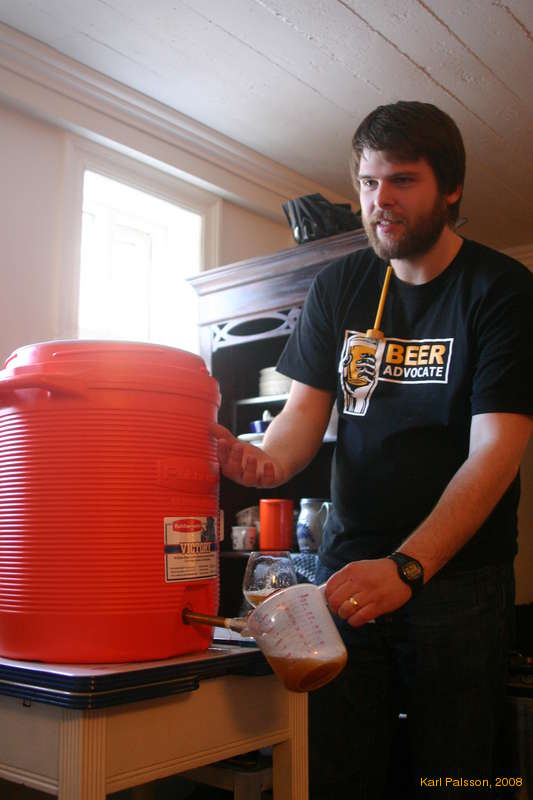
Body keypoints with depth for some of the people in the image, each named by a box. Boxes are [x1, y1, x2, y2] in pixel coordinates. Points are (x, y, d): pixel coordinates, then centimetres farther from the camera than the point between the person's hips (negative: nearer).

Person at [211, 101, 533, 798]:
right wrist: (269, 462, -16)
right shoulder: (339, 287, 8)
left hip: (457, 576, -3)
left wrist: (406, 567, -27)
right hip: (349, 567, 3)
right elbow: (308, 406, 8)